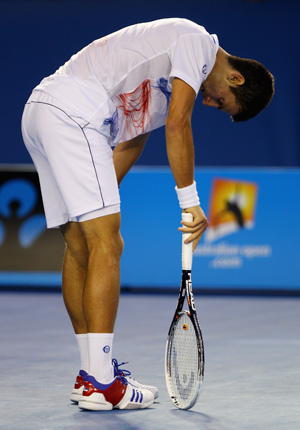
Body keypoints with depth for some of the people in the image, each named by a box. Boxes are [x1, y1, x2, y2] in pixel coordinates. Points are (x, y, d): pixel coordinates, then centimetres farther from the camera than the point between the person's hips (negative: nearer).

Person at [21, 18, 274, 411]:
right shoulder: (198, 42, -2)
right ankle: (100, 385, -14)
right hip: (71, 109, -11)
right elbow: (178, 124, -12)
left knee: (80, 246, 12)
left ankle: (91, 375, 17)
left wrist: (103, 214, 22)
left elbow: (129, 144, 26)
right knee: (106, 245, -12)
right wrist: (190, 203, -8)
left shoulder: (170, 82, 26)